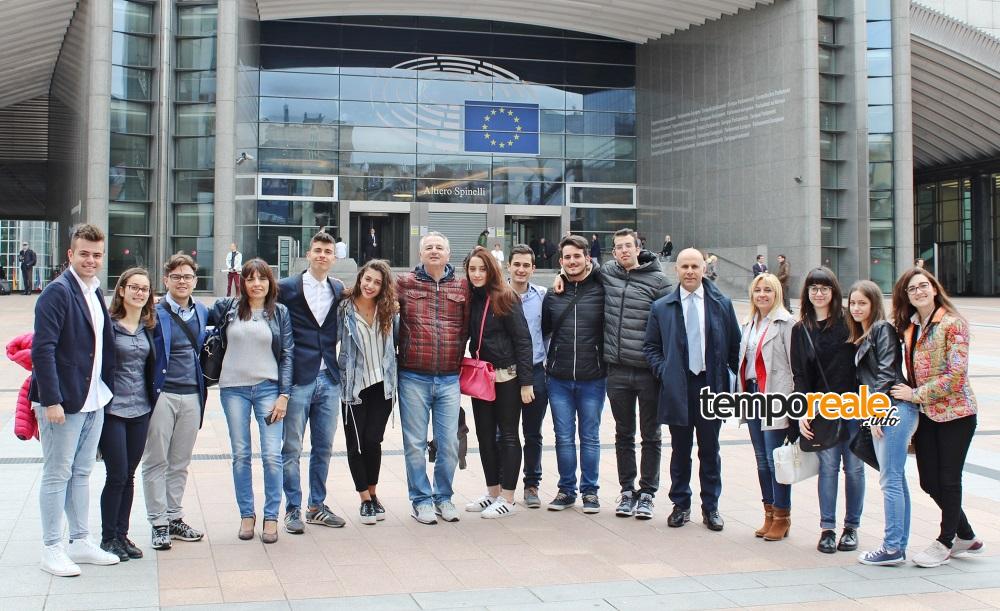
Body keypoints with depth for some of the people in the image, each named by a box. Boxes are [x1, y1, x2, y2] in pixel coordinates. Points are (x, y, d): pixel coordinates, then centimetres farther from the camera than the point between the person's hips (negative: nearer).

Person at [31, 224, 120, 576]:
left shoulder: (95, 293, 12)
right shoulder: (57, 292, -13)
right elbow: (42, 349, -18)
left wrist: (107, 388, 10)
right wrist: (51, 400, -22)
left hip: (93, 400, 8)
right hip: (62, 401, -8)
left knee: (81, 473, 15)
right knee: (57, 475, 2)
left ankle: (80, 543, 24)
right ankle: (52, 550, 11)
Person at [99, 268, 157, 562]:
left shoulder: (148, 326, 9)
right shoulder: (107, 324, -8)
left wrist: (152, 400, 10)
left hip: (140, 410, 5)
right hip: (112, 409, -5)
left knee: (129, 476, 10)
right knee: (117, 476, -3)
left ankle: (122, 535, 19)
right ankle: (108, 538, 10)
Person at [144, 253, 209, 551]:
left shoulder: (202, 312, 11)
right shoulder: (155, 313, -5)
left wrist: (203, 387, 12)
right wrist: (148, 390, -10)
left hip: (192, 395, 5)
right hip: (162, 393, -5)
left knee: (180, 462, 12)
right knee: (156, 462, 1)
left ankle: (174, 518, 21)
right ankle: (159, 523, 8)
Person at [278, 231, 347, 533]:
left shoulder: (340, 290, 9)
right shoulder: (287, 288, -3)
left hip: (329, 379, 4)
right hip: (298, 379, -4)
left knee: (324, 448, 11)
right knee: (291, 449, 2)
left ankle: (317, 506, 23)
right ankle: (293, 509, 12)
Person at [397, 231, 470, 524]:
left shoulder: (462, 287, 7)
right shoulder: (405, 283, 2)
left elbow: (466, 327, 10)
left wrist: (457, 360, 6)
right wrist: (402, 352, 4)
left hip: (449, 379, 2)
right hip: (413, 377, -1)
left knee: (449, 443, 6)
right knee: (415, 443, 4)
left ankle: (443, 497, 22)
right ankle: (421, 500, 17)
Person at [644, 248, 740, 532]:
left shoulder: (722, 304, 3)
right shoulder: (661, 307, 4)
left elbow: (735, 345, 7)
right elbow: (651, 346, 9)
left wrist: (730, 378, 0)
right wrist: (662, 371, -5)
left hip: (711, 385, 0)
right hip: (677, 388, 0)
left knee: (710, 450, 8)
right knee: (680, 450, 8)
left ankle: (711, 507, 20)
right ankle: (681, 505, 20)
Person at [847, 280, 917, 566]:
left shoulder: (883, 329, -5)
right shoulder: (860, 337, 21)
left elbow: (886, 372, -13)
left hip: (893, 410, -9)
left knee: (890, 480, -8)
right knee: (896, 480, 11)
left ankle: (892, 548, -5)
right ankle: (899, 545, 15)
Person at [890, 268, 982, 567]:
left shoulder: (952, 324, -12)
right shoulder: (910, 327, 8)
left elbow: (956, 375, -19)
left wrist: (917, 394, -16)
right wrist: (907, 393, 5)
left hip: (955, 413, -7)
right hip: (925, 414, 7)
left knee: (948, 480, 3)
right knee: (929, 481, 9)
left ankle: (945, 542, 20)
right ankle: (966, 536, 29)